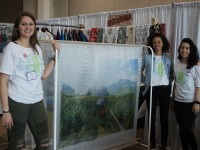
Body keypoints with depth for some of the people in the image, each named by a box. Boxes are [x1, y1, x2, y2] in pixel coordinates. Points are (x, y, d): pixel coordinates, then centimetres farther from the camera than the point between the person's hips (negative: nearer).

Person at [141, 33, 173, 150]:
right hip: (152, 89, -1)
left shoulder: (168, 58, 8)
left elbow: (172, 74, 14)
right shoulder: (147, 57, 1)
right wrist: (145, 81, -3)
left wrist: (169, 83, 0)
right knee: (152, 118, 5)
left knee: (164, 118, 5)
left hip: (165, 89, 2)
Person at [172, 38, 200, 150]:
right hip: (178, 101, 5)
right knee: (182, 129, 11)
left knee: (186, 129, -3)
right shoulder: (177, 64, 8)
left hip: (190, 102, -5)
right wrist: (173, 99, 11)